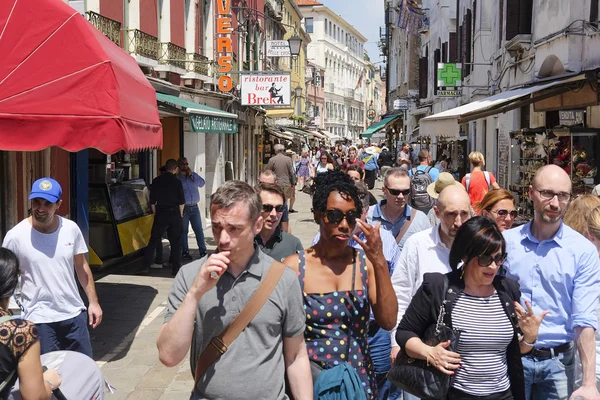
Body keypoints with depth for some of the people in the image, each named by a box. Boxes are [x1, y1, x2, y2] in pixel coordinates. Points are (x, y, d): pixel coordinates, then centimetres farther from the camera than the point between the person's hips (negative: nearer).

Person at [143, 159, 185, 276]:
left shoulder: (156, 181, 3)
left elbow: (152, 200, 5)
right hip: (174, 214, -1)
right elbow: (181, 201, -2)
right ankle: (176, 269, 8)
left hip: (160, 214, 1)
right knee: (175, 242, 7)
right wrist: (180, 214, 12)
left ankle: (146, 267, 1)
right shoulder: (177, 182, -4)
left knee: (153, 241, 6)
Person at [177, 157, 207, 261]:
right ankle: (185, 252, 13)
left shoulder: (193, 175, 14)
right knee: (183, 231, 5)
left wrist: (192, 176, -7)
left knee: (199, 230, 2)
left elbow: (202, 183, 0)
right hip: (183, 208, -3)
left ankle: (203, 251, 6)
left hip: (194, 207, 4)